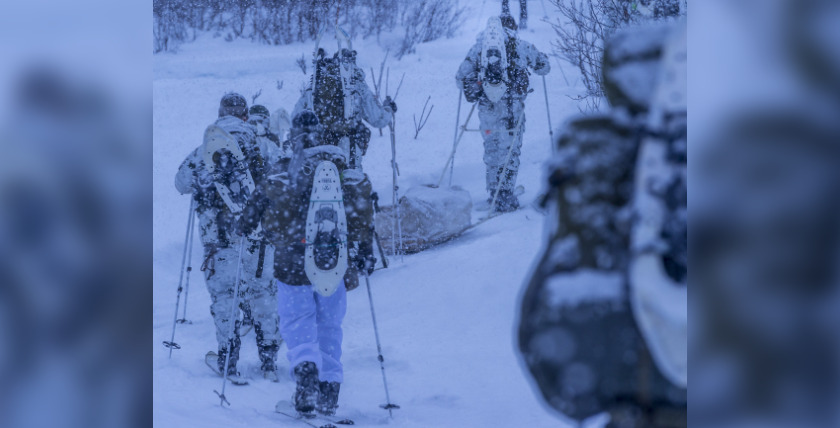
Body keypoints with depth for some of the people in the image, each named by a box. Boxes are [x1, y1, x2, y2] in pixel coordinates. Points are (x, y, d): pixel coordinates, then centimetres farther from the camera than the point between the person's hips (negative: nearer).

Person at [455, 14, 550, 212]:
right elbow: (544, 66, 13)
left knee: (491, 149, 18)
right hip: (511, 105, -3)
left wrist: (473, 93, 21)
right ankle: (504, 197, -5)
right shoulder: (520, 46, 2)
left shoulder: (478, 46, 8)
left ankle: (494, 192, 25)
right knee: (510, 150, 1)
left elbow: (461, 77, 4)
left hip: (487, 106, 3)